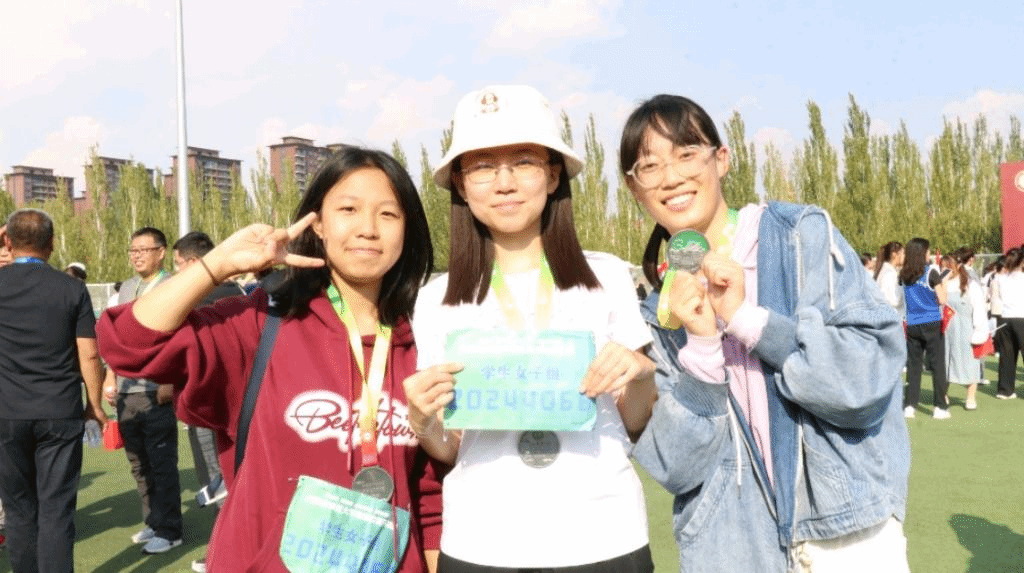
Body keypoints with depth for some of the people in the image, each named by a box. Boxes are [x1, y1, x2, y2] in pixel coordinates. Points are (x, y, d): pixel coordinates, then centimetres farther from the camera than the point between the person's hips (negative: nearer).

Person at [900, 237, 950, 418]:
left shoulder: (904, 275, 3)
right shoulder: (931, 273, -9)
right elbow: (942, 300, -9)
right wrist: (943, 284, 8)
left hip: (912, 326, 4)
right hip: (932, 324, -4)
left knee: (913, 365, 8)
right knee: (937, 365, 3)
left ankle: (909, 405, 8)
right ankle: (940, 407, 5)